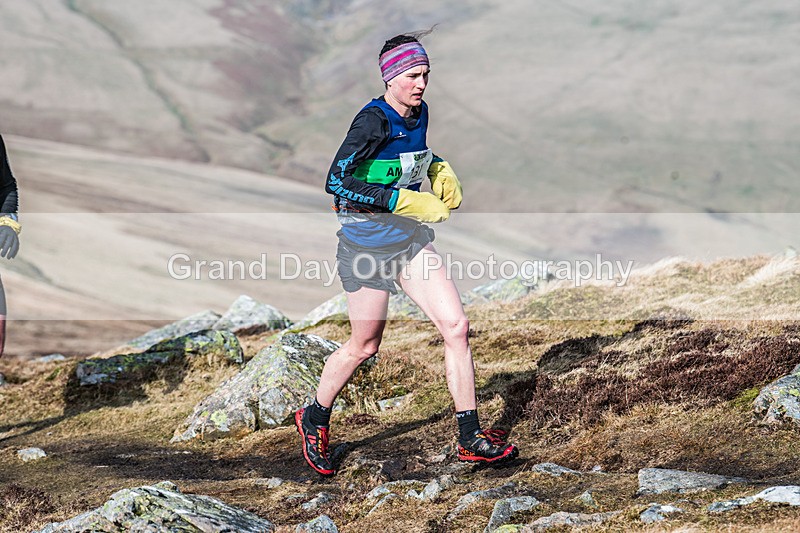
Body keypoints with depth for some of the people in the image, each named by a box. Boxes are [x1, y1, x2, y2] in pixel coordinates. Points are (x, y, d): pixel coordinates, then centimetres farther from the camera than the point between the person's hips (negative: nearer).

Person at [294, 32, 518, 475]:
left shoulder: (419, 112, 4)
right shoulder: (373, 120, -20)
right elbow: (336, 181, -27)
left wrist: (440, 172, 5)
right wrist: (404, 201, -28)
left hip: (411, 238, 7)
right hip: (368, 242, -7)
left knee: (456, 326, -4)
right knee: (364, 346, 6)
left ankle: (470, 438, 3)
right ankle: (314, 419, 32)